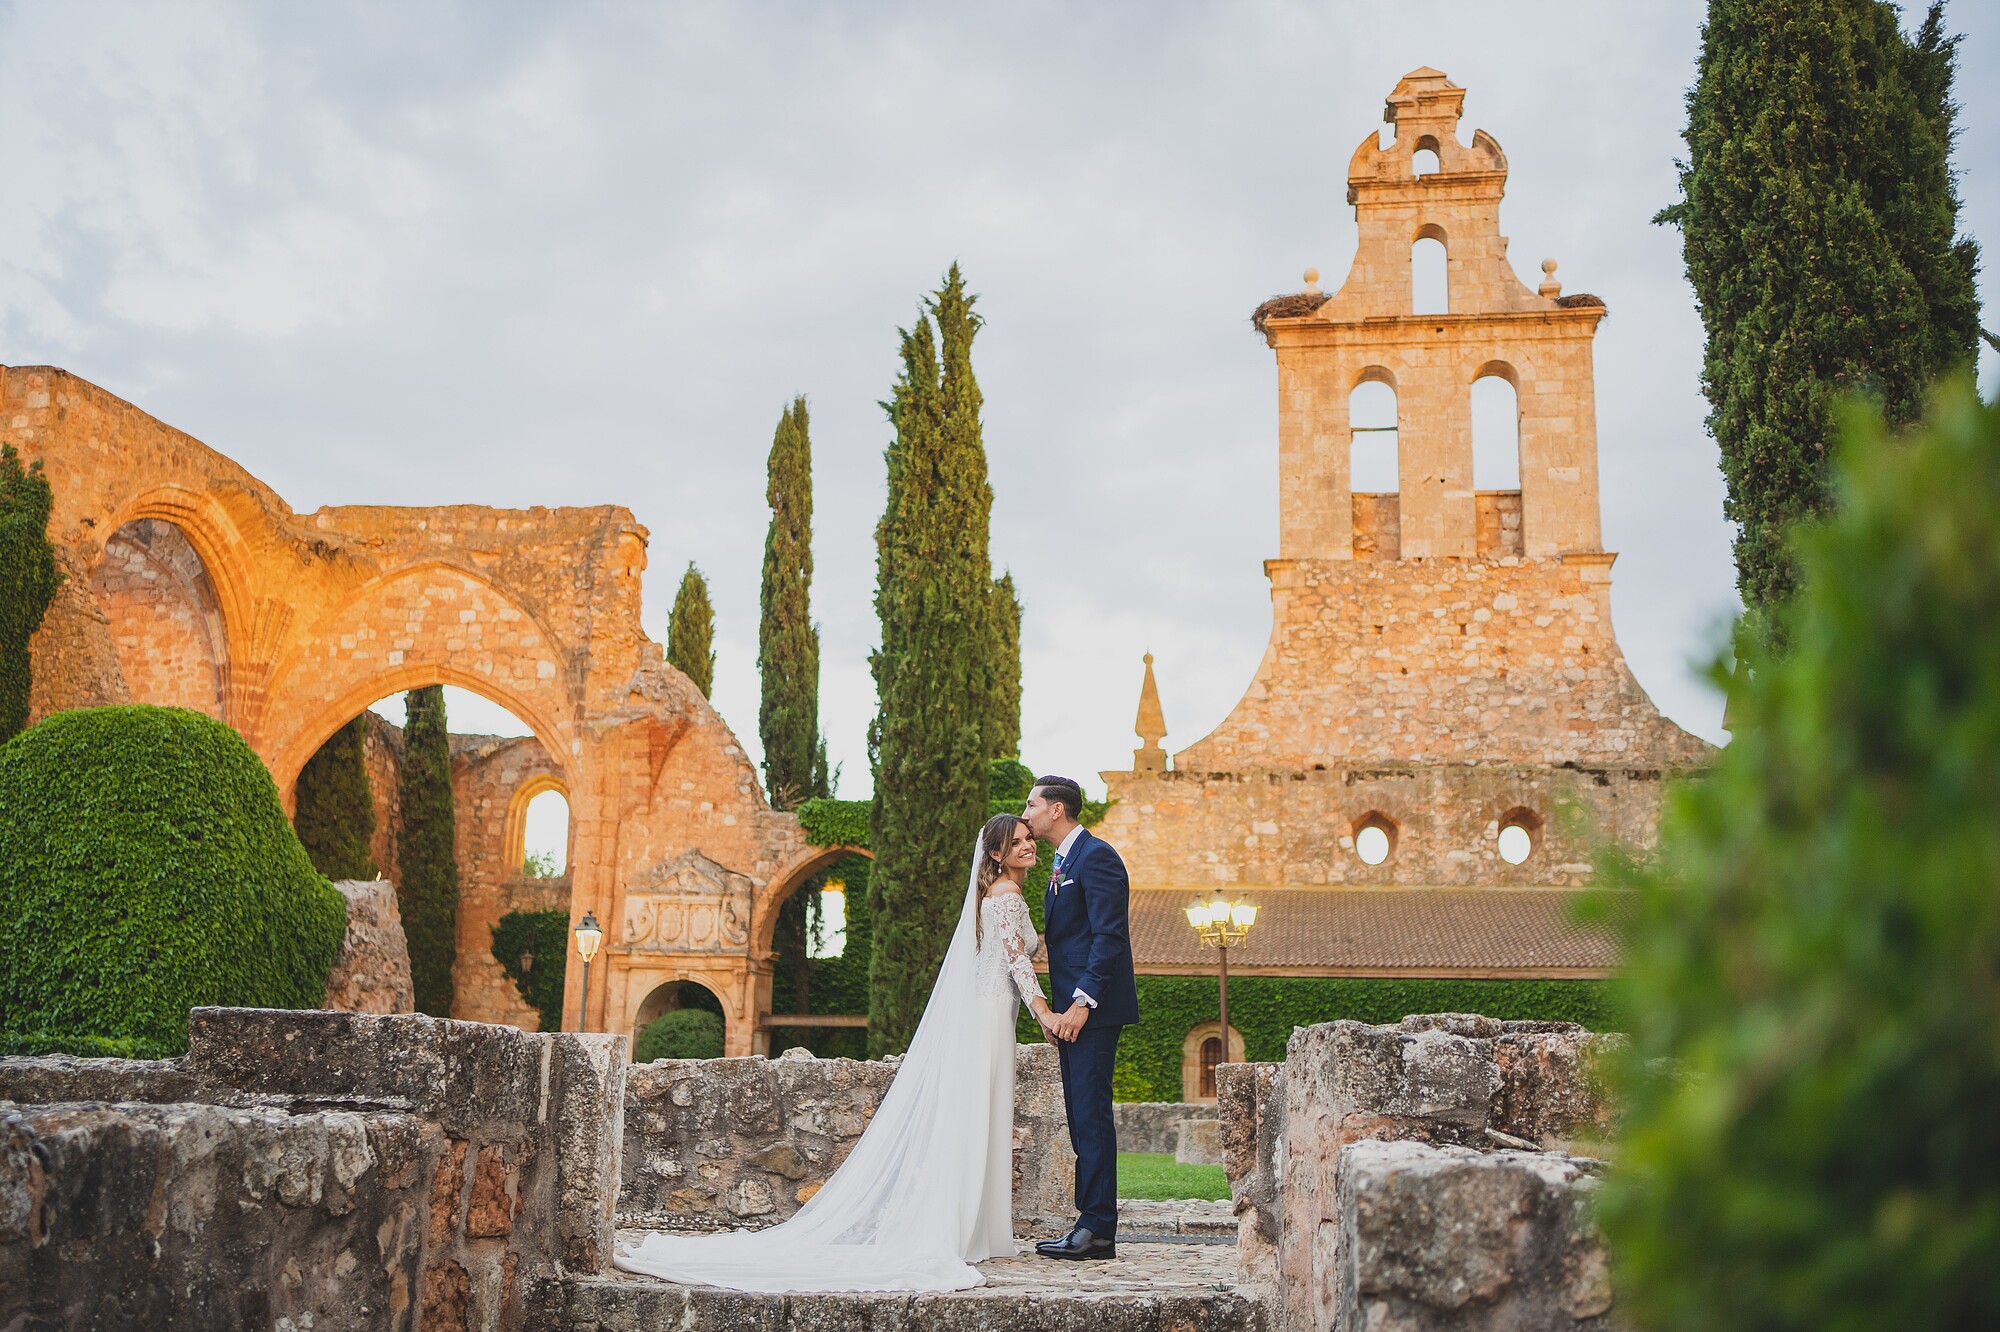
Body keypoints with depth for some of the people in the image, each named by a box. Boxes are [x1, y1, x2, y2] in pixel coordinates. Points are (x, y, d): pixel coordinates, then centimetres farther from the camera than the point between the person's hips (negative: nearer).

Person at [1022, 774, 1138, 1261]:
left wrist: (1081, 1003, -21)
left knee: (1091, 1112, -9)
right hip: (1070, 1008, 10)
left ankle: (1098, 1229, -6)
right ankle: (1093, 1224, 14)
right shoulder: (1062, 863, 20)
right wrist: (1053, 1010, 15)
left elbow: (1109, 937, -18)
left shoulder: (1096, 857, -11)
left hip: (1093, 1008, -10)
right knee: (1082, 1115, 10)